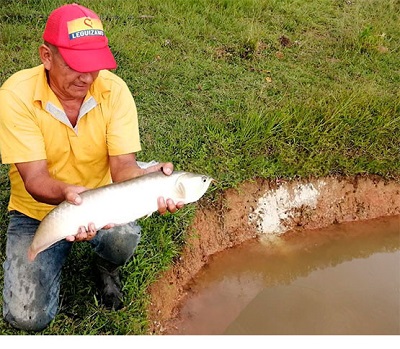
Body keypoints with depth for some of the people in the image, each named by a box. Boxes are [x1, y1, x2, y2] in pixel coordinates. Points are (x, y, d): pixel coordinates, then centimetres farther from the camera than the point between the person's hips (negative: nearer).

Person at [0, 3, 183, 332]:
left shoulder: (114, 89, -16)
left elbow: (122, 164, -20)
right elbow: (34, 178, -25)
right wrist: (66, 193, -48)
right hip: (36, 210, 0)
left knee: (125, 237, -35)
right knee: (28, 317, -12)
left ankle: (107, 268, 6)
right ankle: (57, 256, 22)